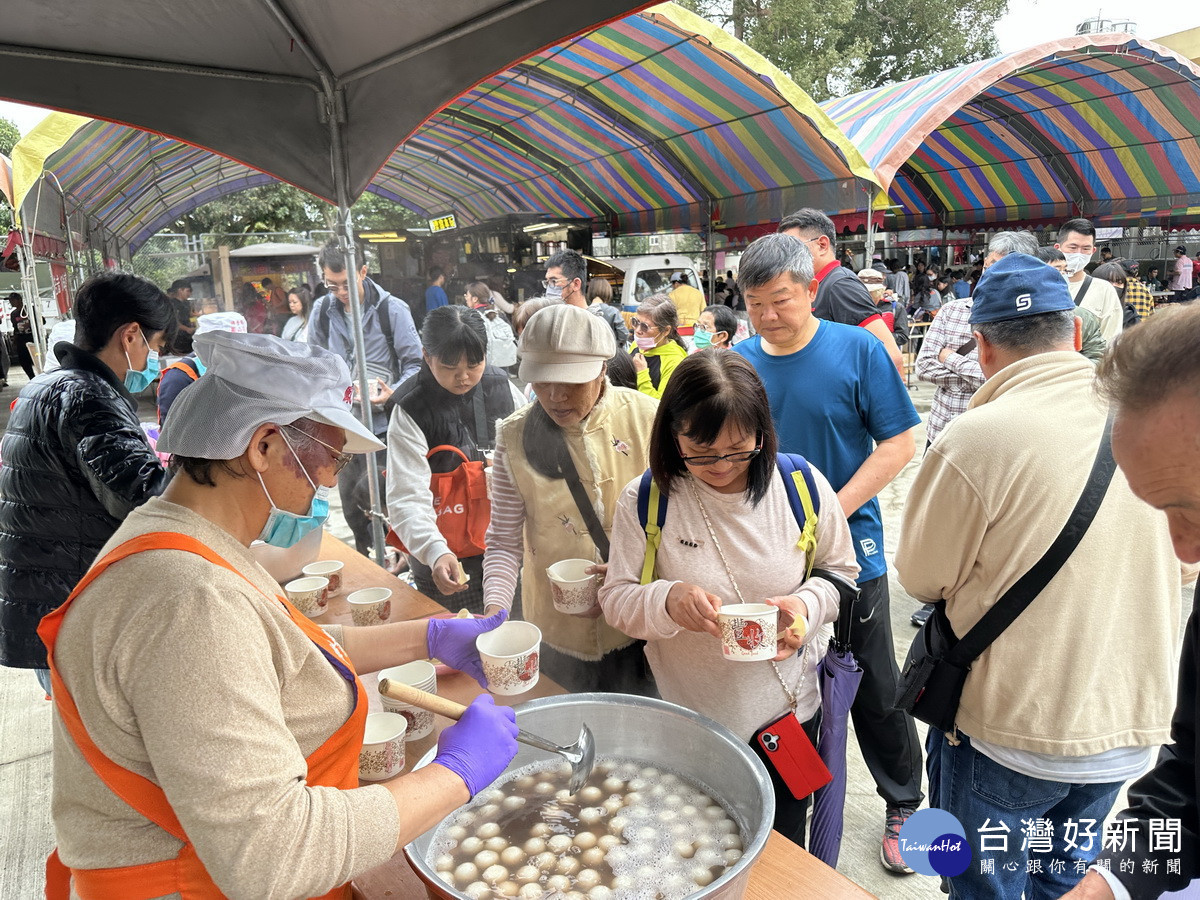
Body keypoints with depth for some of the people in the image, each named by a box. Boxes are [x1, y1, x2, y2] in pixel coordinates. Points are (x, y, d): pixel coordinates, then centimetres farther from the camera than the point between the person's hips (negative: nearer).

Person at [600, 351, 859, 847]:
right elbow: (616, 598, -9)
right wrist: (666, 601, -31)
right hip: (688, 722, -1)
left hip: (787, 712, 1)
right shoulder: (645, 500, -15)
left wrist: (806, 604, -20)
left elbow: (840, 571, 2)